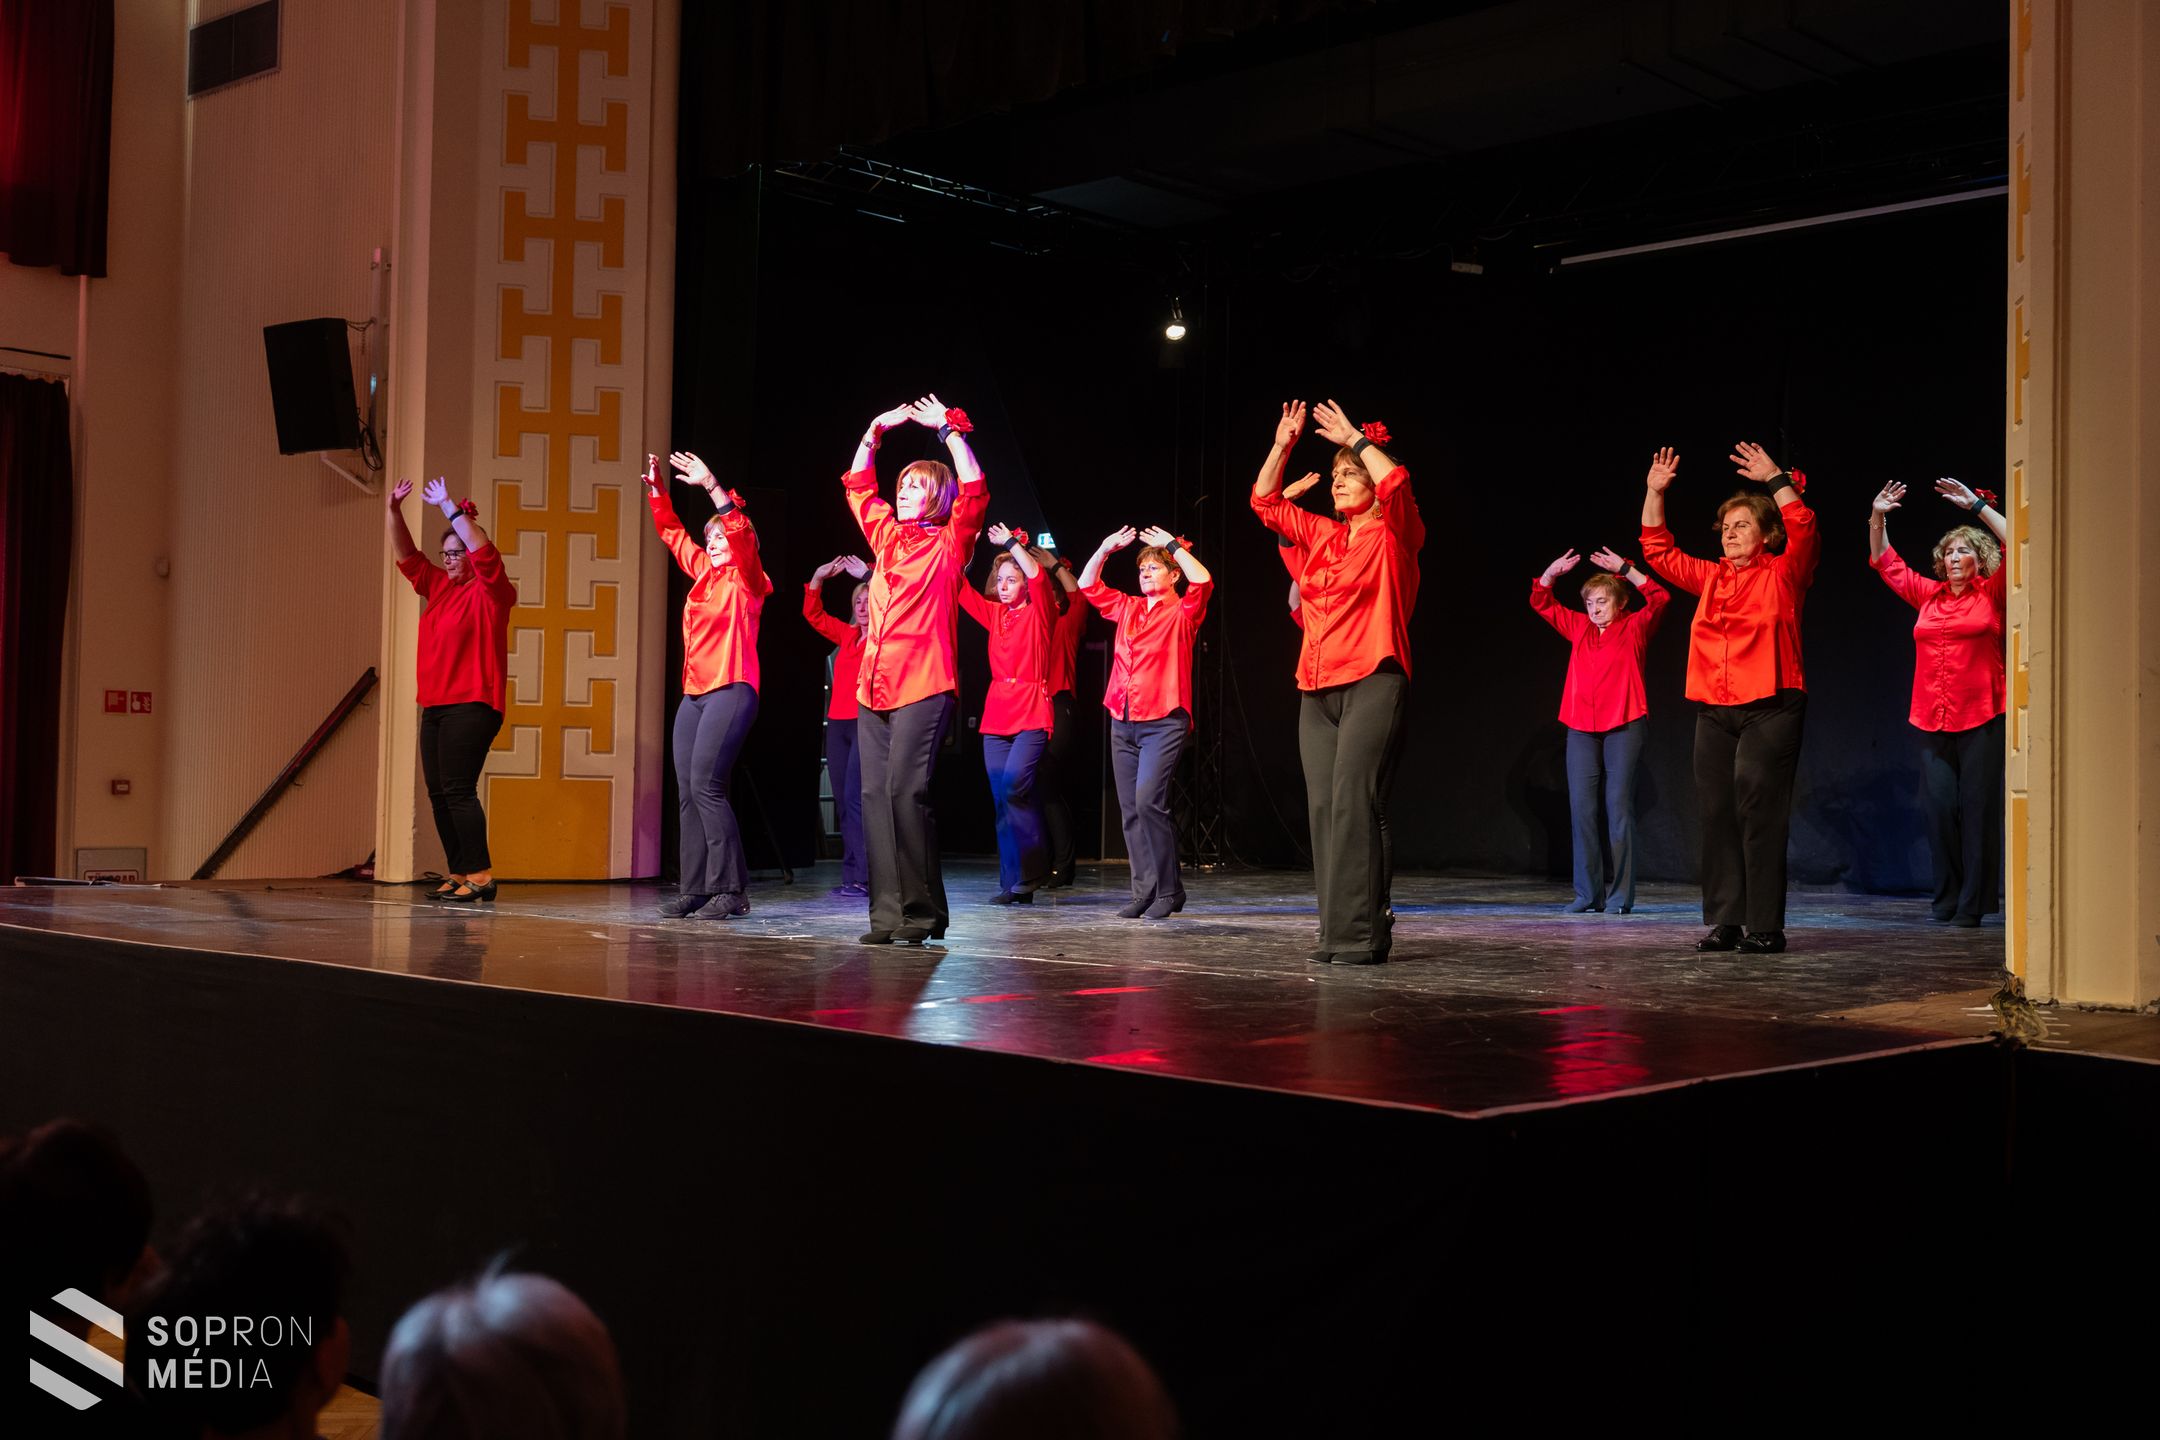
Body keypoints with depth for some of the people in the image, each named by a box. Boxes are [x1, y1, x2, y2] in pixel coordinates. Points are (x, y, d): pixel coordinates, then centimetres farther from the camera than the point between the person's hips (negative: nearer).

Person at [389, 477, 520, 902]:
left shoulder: (491, 592, -3)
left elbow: (484, 552, -19)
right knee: (438, 792, 5)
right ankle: (459, 874, 10)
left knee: (457, 789, -14)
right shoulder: (439, 587, 17)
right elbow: (407, 557, 18)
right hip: (435, 705, 8)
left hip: (472, 705, -8)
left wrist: (449, 508, -19)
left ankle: (480, 875, -13)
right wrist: (393, 512, 5)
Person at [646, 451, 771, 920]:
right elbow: (671, 532, 27)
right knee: (686, 792, 3)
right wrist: (656, 489, 17)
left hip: (730, 691, -8)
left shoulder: (746, 580, -2)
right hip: (694, 693, 8)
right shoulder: (703, 574, 18)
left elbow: (741, 533, -19)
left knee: (705, 785, -17)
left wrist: (711, 485, -23)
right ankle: (693, 888, 5)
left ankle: (731, 889, -15)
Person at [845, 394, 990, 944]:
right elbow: (858, 486, 29)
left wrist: (949, 429, -7)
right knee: (875, 794, 2)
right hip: (874, 687, 6)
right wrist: (876, 431, 21)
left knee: (906, 791, -13)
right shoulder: (887, 537, 18)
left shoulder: (949, 544, 3)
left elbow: (974, 491, -11)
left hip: (923, 686, -6)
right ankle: (887, 912, 5)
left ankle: (923, 911, -5)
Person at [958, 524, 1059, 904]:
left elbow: (1037, 577, -17)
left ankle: (1032, 869, -10)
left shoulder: (1039, 613, 0)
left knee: (1014, 784, -23)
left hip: (1032, 714, -6)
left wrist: (1012, 543, -13)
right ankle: (1013, 884, 7)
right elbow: (960, 589, 10)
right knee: (1003, 800, 4)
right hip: (997, 714, 6)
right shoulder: (995, 614, 14)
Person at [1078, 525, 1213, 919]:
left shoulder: (1182, 613, 0)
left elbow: (1202, 581, -18)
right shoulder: (1127, 608, 16)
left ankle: (1169, 890, -9)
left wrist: (1173, 545, -10)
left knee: (1148, 800, -19)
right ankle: (1144, 891, 9)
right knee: (1130, 809, 4)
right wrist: (1105, 549, 8)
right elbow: (1088, 585, 20)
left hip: (1164, 721, -6)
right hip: (1123, 721, 6)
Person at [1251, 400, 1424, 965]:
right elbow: (1265, 502, 22)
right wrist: (1282, 445, 12)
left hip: (1373, 681, -7)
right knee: (1323, 806, 2)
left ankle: (1360, 932, -16)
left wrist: (1356, 439, -8)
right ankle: (1337, 930, 7)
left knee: (1353, 801, -16)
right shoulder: (1320, 535, 18)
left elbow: (1396, 484, -18)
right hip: (1318, 687, 7)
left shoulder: (1394, 533, 2)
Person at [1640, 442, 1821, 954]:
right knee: (1718, 815, 4)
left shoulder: (1782, 576, 1)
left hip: (1770, 711, -6)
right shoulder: (1711, 577, 16)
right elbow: (1657, 550, 21)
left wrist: (1776, 479, -15)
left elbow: (1804, 529, -15)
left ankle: (1765, 927, -5)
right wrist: (1654, 492, 12)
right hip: (1714, 713, 6)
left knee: (1759, 814, -9)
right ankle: (1725, 922, 10)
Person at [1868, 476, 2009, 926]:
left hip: (1982, 719, -3)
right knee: (1941, 807, 1)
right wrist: (1878, 518, 11)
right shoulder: (1929, 595, 13)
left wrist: (1977, 506, -9)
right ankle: (1947, 898, 10)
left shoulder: (1992, 594, 3)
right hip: (1935, 720, 4)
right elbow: (1885, 563, 21)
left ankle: (1974, 902, 2)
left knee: (1978, 807, -2)